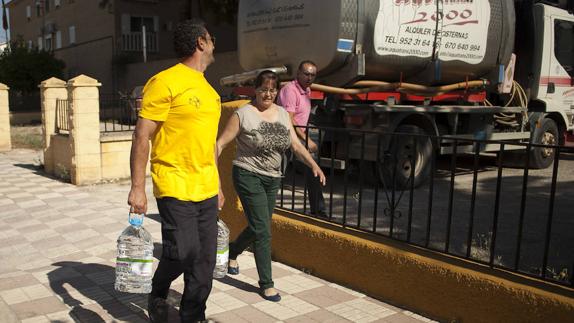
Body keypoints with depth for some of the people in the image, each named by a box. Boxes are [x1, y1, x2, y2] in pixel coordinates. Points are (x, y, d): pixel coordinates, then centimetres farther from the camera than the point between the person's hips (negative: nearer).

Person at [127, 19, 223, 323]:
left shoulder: (209, 91, 16)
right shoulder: (165, 82, -9)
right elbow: (142, 136, -11)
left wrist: (217, 185, 21)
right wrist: (137, 187, -14)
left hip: (206, 189, 7)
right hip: (175, 187, -7)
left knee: (205, 259, 7)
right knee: (183, 252, -8)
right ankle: (157, 295, 23)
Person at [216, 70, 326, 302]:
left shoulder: (283, 114, 8)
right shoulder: (243, 114, -9)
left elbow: (296, 144, 4)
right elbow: (221, 144, -8)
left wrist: (313, 164, -11)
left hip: (273, 179, 6)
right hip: (248, 176, -6)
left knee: (258, 227, 17)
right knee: (263, 231, -7)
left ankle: (232, 251, 46)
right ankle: (266, 284, 6)